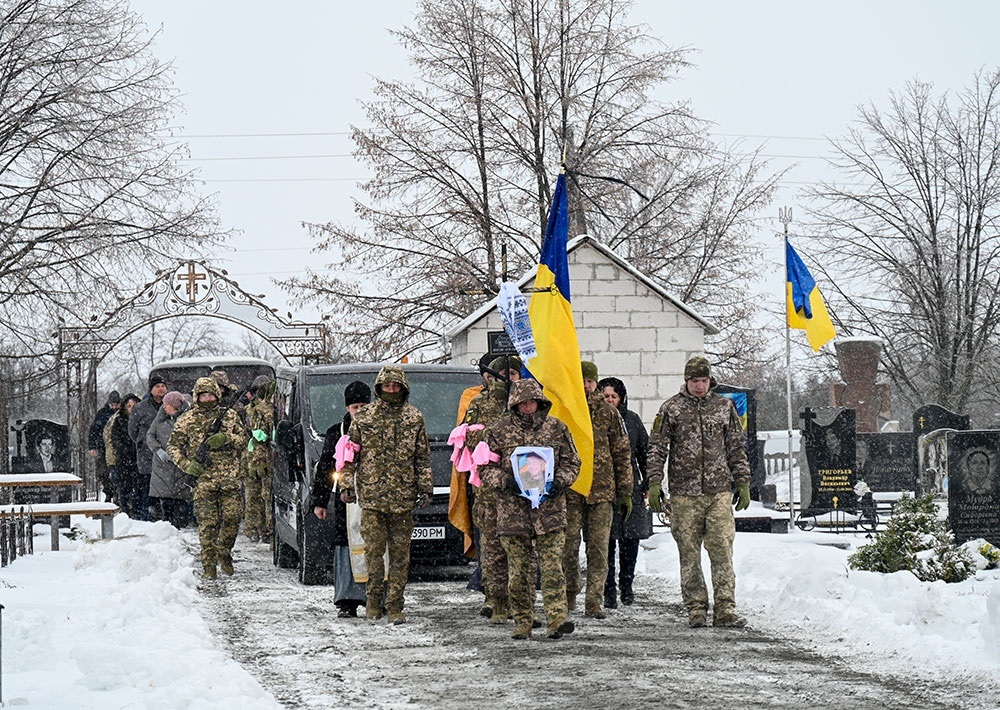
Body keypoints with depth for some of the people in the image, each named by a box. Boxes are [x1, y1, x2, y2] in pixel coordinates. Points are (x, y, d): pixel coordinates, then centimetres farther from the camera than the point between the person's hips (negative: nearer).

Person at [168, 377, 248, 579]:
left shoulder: (229, 415, 11)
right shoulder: (187, 420, 7)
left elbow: (244, 440, 12)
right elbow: (173, 446, 9)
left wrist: (226, 438, -8)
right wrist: (186, 464, -7)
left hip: (230, 477, 2)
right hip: (203, 478, -2)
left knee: (232, 517, -4)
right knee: (207, 523, -6)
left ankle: (224, 553, 20)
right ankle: (208, 564, 0)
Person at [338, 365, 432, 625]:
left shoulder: (414, 418, 8)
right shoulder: (364, 417, 7)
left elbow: (423, 457, 10)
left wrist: (425, 489, 5)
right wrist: (347, 485, 3)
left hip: (403, 496, 1)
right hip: (371, 495, -1)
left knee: (400, 553, 2)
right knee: (373, 550, -3)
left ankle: (395, 606, 6)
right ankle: (373, 599, 13)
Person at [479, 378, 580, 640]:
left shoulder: (556, 428, 8)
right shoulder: (499, 430, 6)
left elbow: (572, 462, 13)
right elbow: (485, 469, 7)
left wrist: (558, 483, -6)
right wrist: (506, 482, -11)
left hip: (550, 509, 0)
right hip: (512, 511, 0)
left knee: (552, 567, -9)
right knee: (518, 570, 3)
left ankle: (557, 618, -13)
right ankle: (522, 623, 12)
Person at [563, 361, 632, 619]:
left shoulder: (608, 412, 7)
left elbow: (622, 453, 10)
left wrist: (625, 491, 6)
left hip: (601, 490, 1)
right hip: (569, 489, -1)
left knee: (598, 547, 0)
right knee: (568, 546, 2)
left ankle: (593, 601, 3)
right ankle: (568, 596, 20)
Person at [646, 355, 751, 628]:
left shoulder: (724, 406, 10)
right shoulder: (671, 409, 4)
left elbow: (737, 447, 15)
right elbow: (657, 448, 5)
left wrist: (743, 483, 11)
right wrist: (654, 483, -4)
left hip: (719, 492, 1)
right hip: (684, 493, -1)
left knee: (722, 550, -6)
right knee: (689, 553, 2)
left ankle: (725, 610, -6)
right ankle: (696, 609, 8)